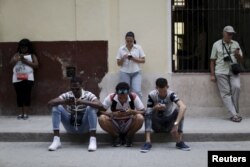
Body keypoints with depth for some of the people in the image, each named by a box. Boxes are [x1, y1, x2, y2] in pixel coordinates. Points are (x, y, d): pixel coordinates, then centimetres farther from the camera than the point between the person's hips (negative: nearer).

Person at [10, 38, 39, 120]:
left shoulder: (32, 55, 11)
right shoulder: (16, 55, 18)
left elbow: (36, 65, -1)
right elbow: (11, 63, 6)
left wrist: (26, 61, -8)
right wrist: (17, 58, -12)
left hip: (28, 78, -2)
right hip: (17, 79, 2)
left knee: (27, 95, -5)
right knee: (19, 95, 2)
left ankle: (26, 113, -1)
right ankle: (21, 113, 7)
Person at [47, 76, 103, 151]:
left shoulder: (88, 95, -12)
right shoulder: (67, 95, -6)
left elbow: (100, 105, -30)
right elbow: (50, 103, -17)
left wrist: (82, 102, -41)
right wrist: (64, 102, -36)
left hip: (84, 127, -2)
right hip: (70, 127, 2)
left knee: (91, 108, -28)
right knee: (56, 107, -17)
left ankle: (93, 140, -30)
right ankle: (56, 140, -21)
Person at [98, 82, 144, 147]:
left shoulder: (134, 97, -17)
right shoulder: (111, 97, -17)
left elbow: (143, 112, -16)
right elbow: (100, 111, -18)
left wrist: (132, 112, -35)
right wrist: (113, 114, -34)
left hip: (129, 125, 0)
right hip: (115, 126, 0)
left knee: (140, 118, -31)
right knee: (102, 118, -28)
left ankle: (128, 137, -4)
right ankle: (116, 137, -4)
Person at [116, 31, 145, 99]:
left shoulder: (138, 48, 2)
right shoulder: (121, 49, 4)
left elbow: (143, 60, 1)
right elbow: (118, 63, 6)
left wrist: (134, 58, -15)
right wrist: (123, 58, -15)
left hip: (136, 72, -1)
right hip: (124, 73, 1)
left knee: (137, 91, -11)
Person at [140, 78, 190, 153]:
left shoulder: (171, 94, -20)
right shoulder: (152, 95, -16)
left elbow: (183, 107, -37)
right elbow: (148, 112, -14)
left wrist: (176, 124, -47)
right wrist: (155, 108, -35)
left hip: (169, 123, 0)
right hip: (157, 125, 0)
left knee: (179, 110, -26)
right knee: (148, 111, -27)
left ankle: (179, 142, -26)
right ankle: (148, 142, -34)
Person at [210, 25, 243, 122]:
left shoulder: (235, 44, 16)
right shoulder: (217, 44, 9)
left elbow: (241, 61, 17)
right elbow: (212, 61, 7)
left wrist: (238, 55, -6)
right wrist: (212, 74, 0)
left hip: (233, 71, 2)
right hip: (221, 72, -1)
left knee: (236, 87, -20)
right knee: (226, 93, -8)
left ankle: (235, 112, -7)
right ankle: (234, 114, -10)